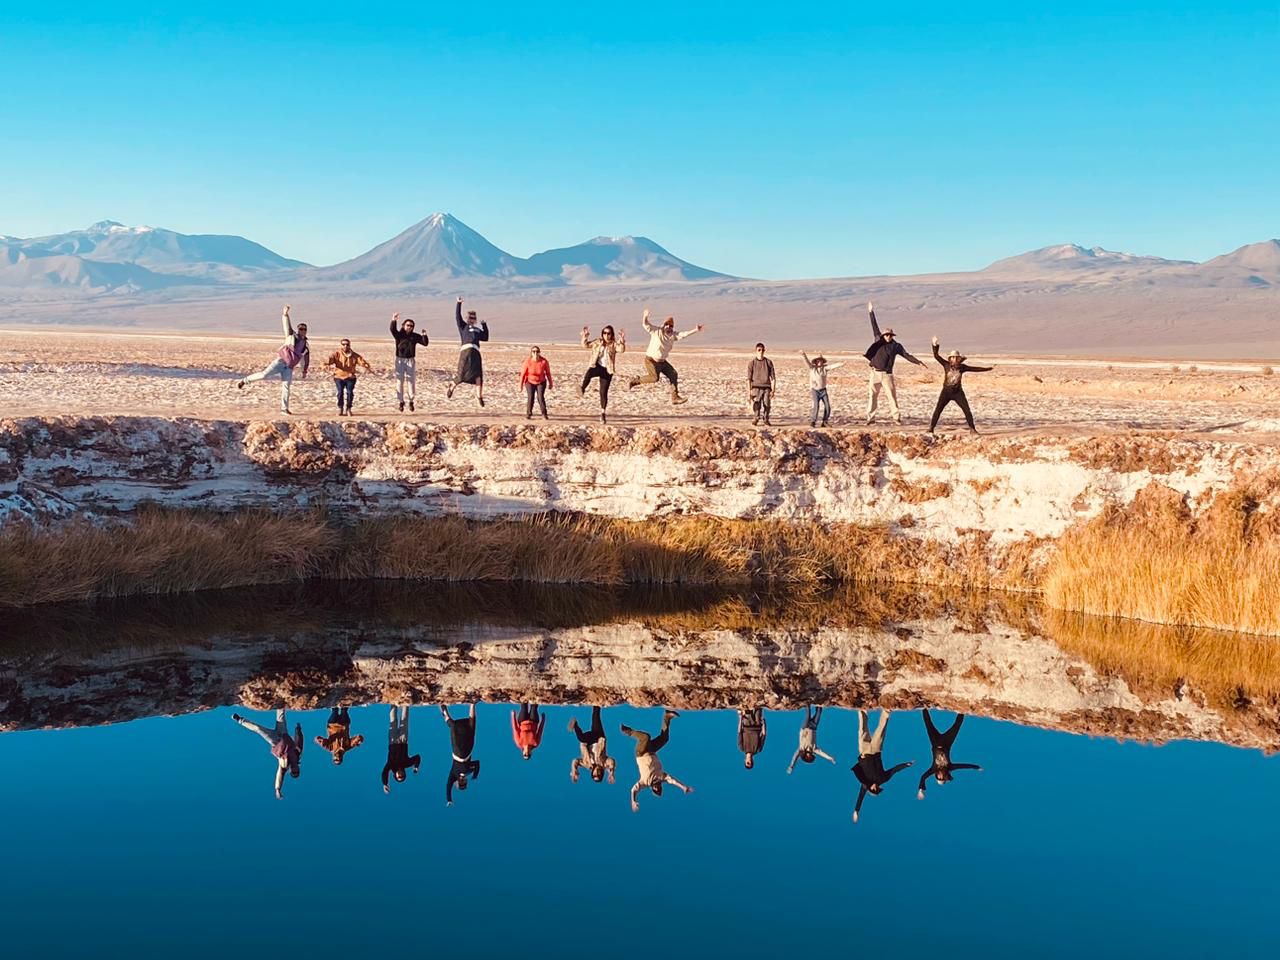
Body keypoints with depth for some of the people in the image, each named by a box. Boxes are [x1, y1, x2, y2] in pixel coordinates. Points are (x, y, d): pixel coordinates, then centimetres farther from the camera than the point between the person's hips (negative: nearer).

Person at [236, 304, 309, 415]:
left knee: (286, 387, 0)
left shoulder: (306, 346, 16)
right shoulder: (292, 335, 6)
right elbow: (287, 325, -7)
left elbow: (305, 359, 28)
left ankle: (284, 409, 2)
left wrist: (304, 371, 26)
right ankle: (244, 380, -2)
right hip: (281, 361, -4)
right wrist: (285, 314, -24)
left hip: (289, 367, 4)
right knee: (264, 374, -18)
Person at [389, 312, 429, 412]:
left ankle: (411, 401, 13)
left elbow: (425, 343, -2)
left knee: (412, 381, 2)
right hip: (400, 360, -1)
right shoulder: (398, 335, -1)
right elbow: (392, 329, -21)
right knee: (399, 381, 0)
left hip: (411, 361, 1)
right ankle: (401, 402, 8)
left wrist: (424, 336, -22)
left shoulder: (415, 336, 4)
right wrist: (393, 321, -40)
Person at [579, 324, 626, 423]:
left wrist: (622, 340, -30)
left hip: (607, 370, -1)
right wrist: (585, 337, -8)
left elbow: (621, 349, -16)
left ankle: (603, 413, 9)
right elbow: (585, 345, 8)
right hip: (596, 366, 1)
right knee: (589, 373, -37)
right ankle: (582, 389, -52)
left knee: (603, 392, 0)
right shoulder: (597, 343, 11)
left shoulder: (614, 344, 3)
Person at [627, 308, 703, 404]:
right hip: (651, 360, -7)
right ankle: (634, 381, -4)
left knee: (673, 375, 3)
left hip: (662, 362, 7)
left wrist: (695, 330, -24)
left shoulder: (673, 335, 0)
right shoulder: (656, 331, -11)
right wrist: (645, 316, -40)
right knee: (654, 378, -24)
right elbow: (645, 324, -19)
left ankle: (675, 397, 12)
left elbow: (684, 334, -9)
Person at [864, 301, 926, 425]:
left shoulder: (896, 346, 3)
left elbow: (906, 355, 3)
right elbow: (875, 326, 11)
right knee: (873, 395, 3)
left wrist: (918, 362, -5)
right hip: (875, 372, 1)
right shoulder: (879, 340, 6)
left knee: (891, 395, -4)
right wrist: (871, 313, 15)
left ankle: (896, 417, -4)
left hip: (887, 374, -1)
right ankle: (870, 417, 7)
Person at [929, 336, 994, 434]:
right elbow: (936, 356, -10)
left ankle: (972, 429, 9)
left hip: (958, 392, 1)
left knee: (967, 410, -3)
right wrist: (935, 345, -23)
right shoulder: (946, 365, -5)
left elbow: (976, 369, 8)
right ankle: (931, 428, 5)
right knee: (938, 410, -4)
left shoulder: (962, 367, 0)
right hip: (946, 391, -1)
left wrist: (989, 368, 11)